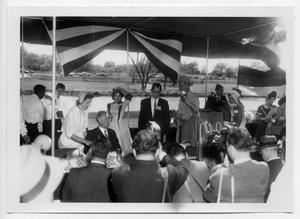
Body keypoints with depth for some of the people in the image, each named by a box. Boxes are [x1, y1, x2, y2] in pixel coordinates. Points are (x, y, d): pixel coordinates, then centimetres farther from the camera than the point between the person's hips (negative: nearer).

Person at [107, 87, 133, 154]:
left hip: (122, 125, -4)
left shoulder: (123, 104, -8)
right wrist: (109, 115, 1)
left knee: (124, 142, -5)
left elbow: (129, 96, -26)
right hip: (112, 126, 4)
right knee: (113, 144, 3)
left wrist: (120, 89, -15)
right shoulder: (109, 105, 7)